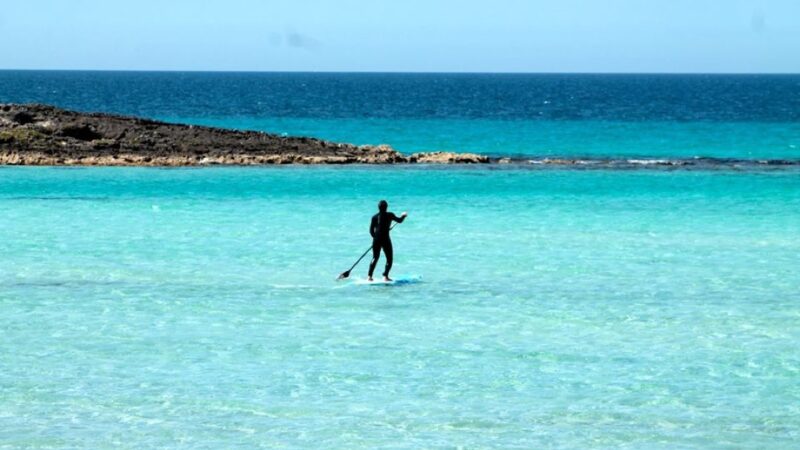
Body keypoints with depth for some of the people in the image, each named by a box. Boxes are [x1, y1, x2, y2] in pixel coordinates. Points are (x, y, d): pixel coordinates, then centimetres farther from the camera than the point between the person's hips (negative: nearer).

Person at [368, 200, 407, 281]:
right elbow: (399, 220, 7)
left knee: (375, 258, 13)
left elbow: (371, 230, 5)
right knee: (389, 258, 8)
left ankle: (369, 276, 4)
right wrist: (403, 215, 27)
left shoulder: (374, 217, 4)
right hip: (385, 239, -4)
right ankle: (385, 276, -4)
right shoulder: (389, 215, -4)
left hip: (376, 240, 4)